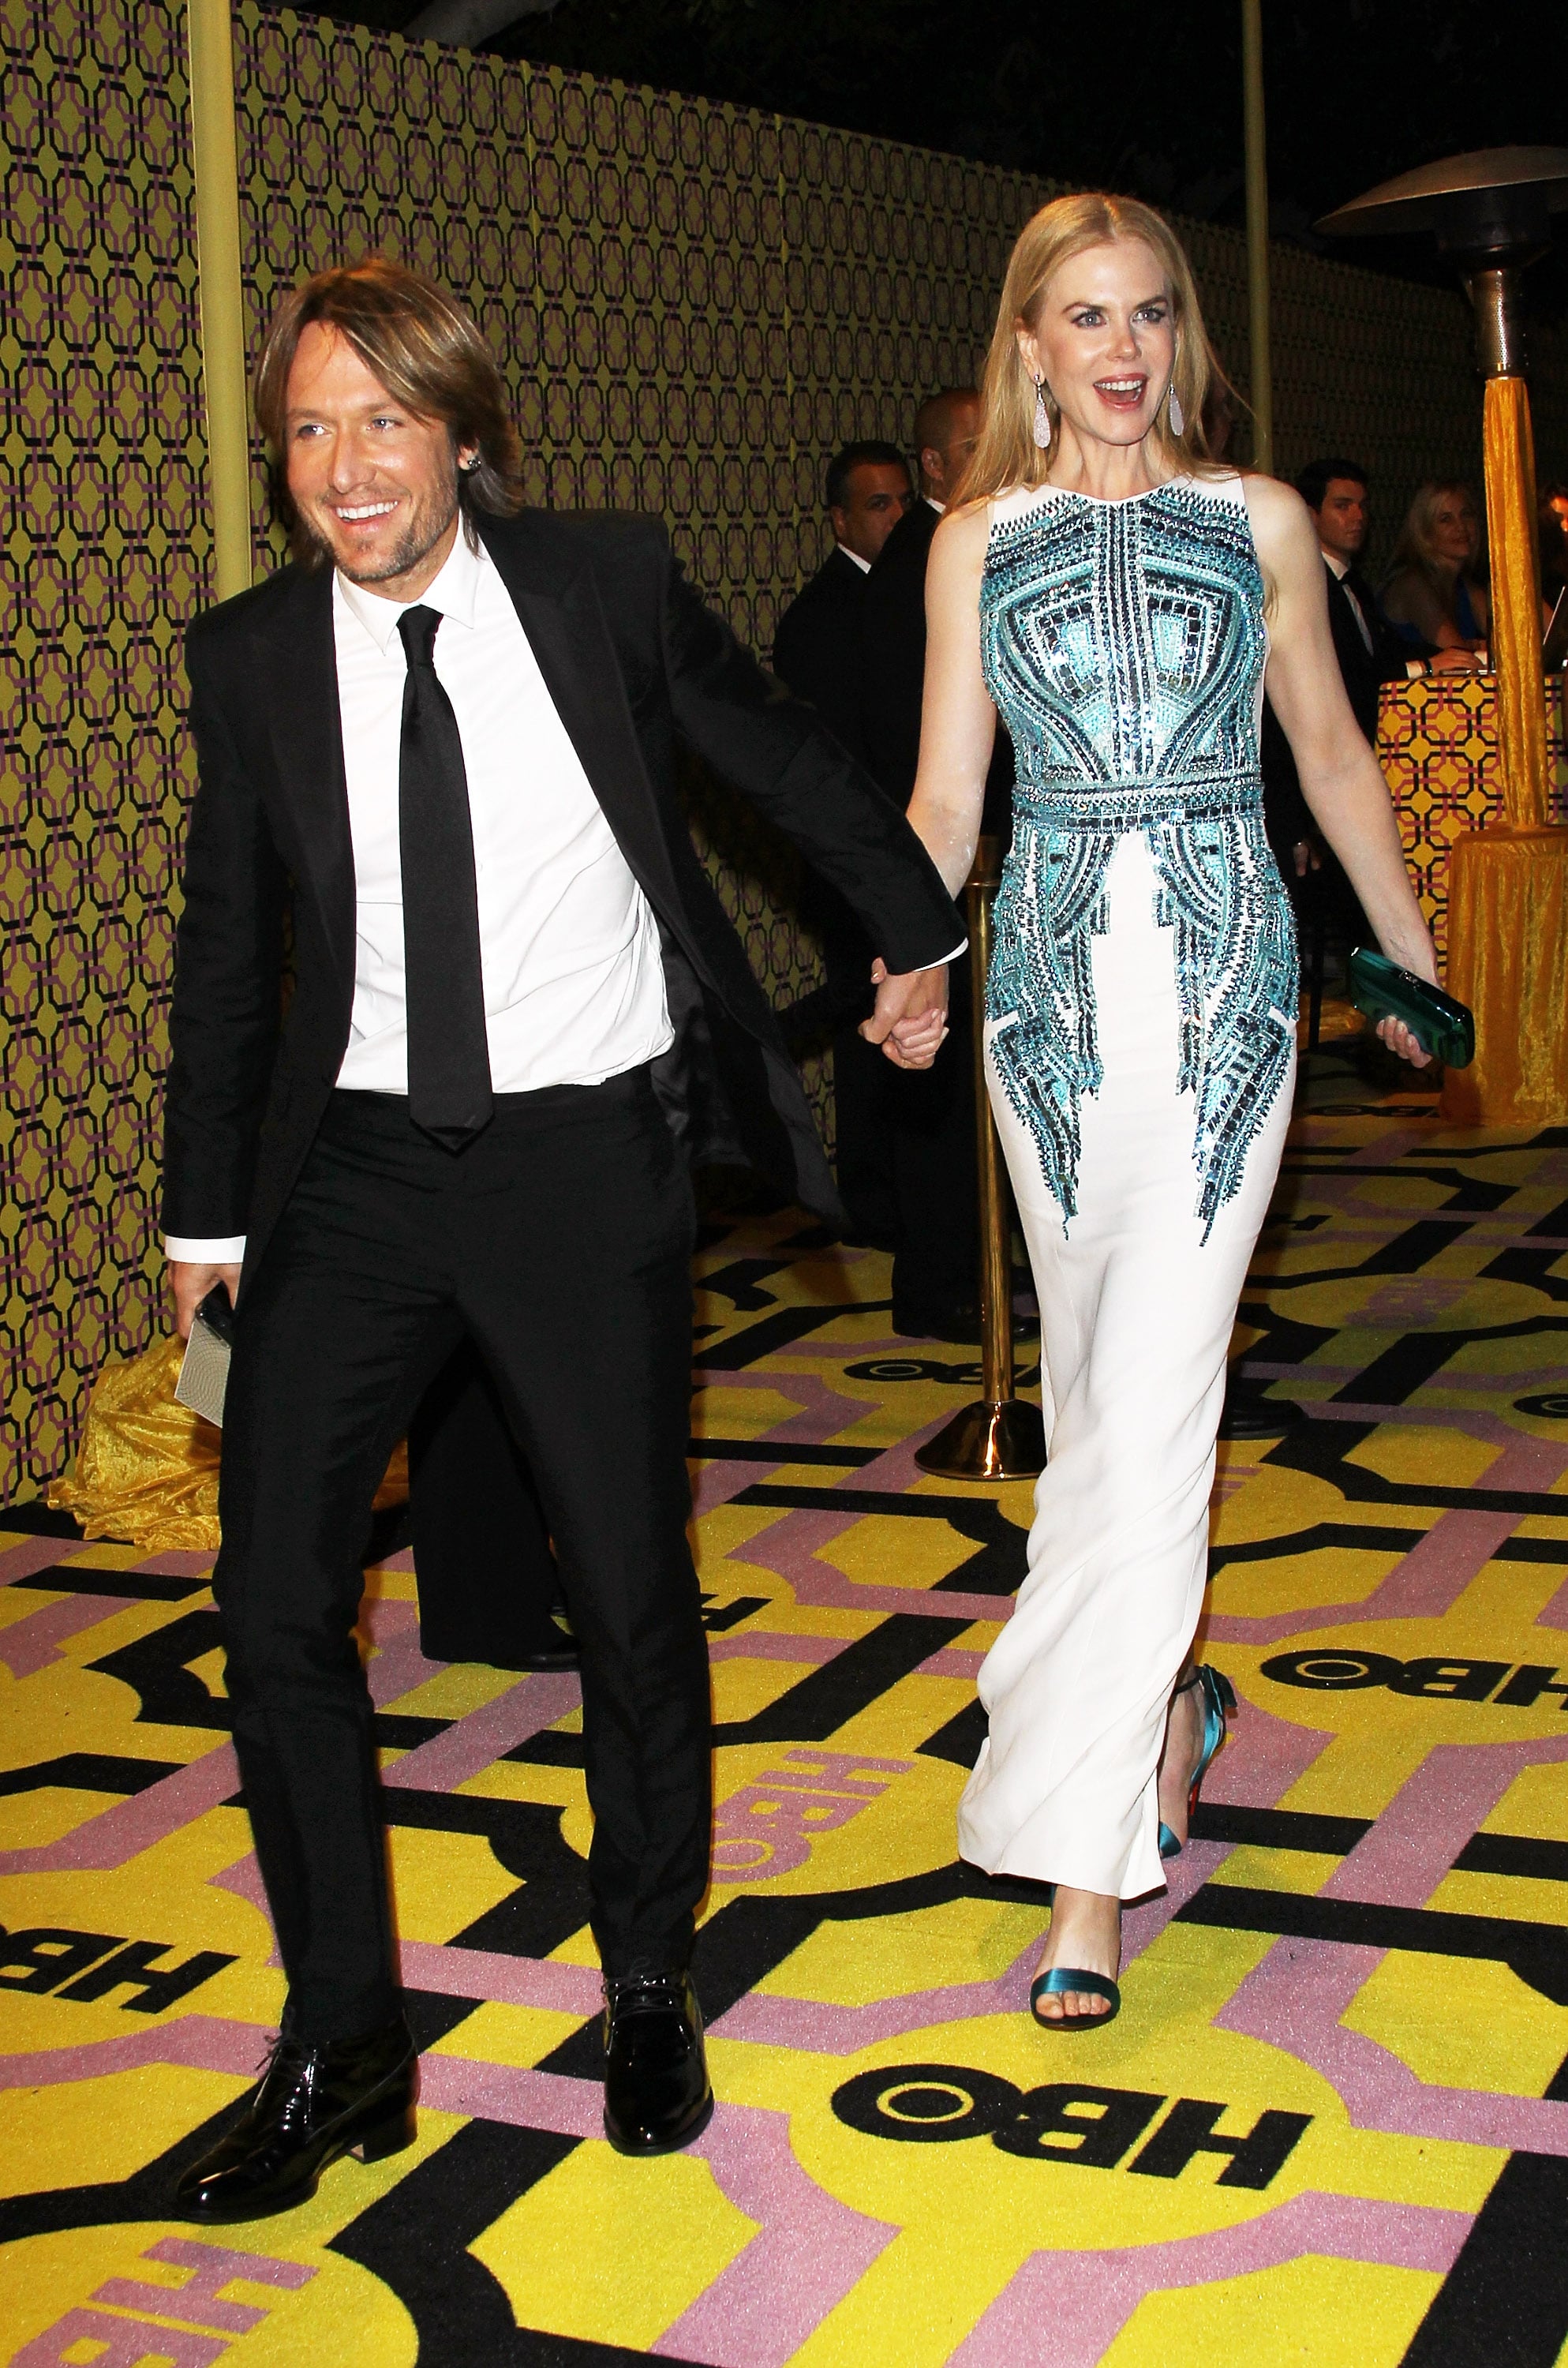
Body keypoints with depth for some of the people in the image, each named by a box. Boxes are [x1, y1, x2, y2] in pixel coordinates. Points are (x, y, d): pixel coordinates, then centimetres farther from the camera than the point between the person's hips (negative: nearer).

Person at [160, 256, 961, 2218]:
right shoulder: (251, 658, 1)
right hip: (358, 1160, 2)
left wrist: (915, 932, 23)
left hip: (587, 1156, -2)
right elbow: (227, 948, 10)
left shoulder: (606, 583, -5)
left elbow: (788, 764, 11)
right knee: (274, 1592, -3)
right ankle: (344, 2041, 14)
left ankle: (649, 1995, 28)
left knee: (632, 1592, 6)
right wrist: (208, 1215, 13)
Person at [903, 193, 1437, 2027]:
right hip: (1053, 984, 2)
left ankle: (1084, 1851, -3)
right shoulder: (977, 543, 8)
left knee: (1149, 1408, -8)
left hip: (1222, 977, -2)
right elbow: (945, 795, 6)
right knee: (1099, 1384, 11)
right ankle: (1168, 1700, 33)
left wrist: (1410, 951, 21)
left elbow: (1330, 749, 16)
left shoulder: (1262, 521, 6)